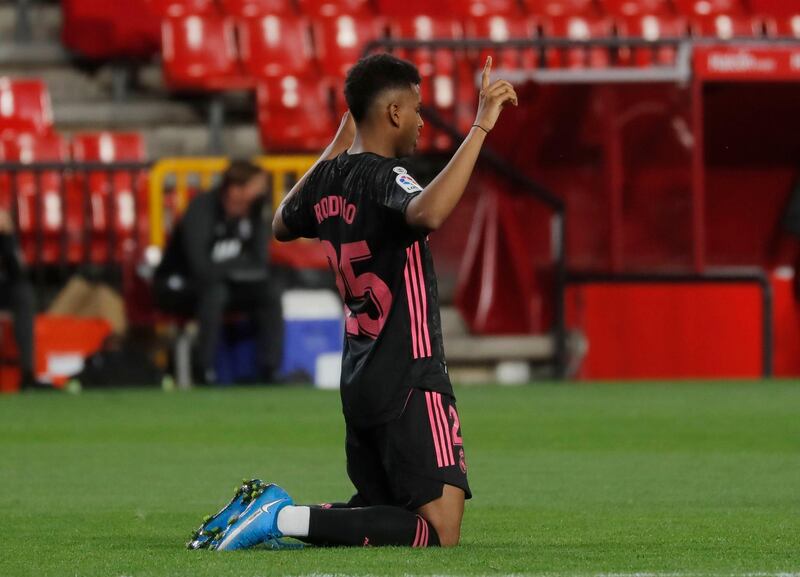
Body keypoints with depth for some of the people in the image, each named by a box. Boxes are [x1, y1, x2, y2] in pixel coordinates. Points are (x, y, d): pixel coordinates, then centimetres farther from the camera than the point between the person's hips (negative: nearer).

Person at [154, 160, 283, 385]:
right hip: (177, 288, -6)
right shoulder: (201, 210, -25)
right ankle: (203, 375, -31)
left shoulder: (254, 212, -7)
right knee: (214, 291, -36)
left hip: (224, 284, 6)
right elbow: (202, 269, -34)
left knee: (269, 292, -15)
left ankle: (271, 374, -17)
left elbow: (260, 265, -8)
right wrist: (239, 265, -20)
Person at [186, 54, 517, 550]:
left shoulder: (328, 178, 8)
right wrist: (480, 127, -35)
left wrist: (338, 145, 33)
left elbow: (283, 224, 31)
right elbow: (428, 213, -40)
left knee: (378, 513, 22)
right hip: (410, 382, -9)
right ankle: (287, 518, -17)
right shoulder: (384, 177, -16)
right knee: (441, 532, -12)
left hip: (360, 381, 9)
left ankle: (267, 509, 5)